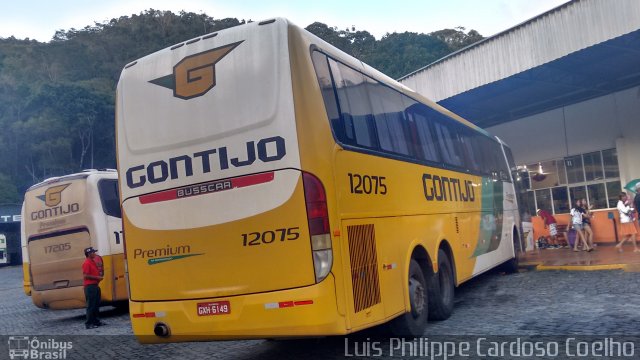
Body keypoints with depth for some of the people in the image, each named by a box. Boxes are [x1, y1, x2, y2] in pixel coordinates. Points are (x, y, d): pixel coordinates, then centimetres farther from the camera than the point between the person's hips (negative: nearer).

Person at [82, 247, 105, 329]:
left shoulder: (93, 262, 17)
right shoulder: (86, 263, -12)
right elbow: (86, 276, -20)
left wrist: (99, 277, 10)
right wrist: (96, 277, -16)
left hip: (95, 286, 10)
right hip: (90, 286, -10)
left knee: (96, 305, 13)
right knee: (91, 305, -7)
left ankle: (96, 321, 21)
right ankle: (88, 323, -3)